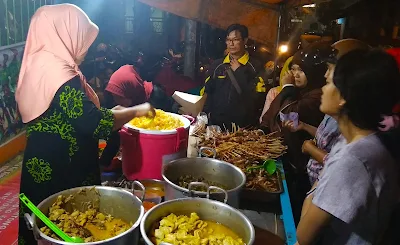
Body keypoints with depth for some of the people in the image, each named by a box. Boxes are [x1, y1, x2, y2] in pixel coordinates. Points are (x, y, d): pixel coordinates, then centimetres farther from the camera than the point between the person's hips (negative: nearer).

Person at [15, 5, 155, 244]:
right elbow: (94, 123, -27)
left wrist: (109, 113, 11)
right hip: (59, 172, -9)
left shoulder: (40, 64, 6)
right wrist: (136, 111, -14)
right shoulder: (58, 72, -24)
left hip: (45, 165, 9)